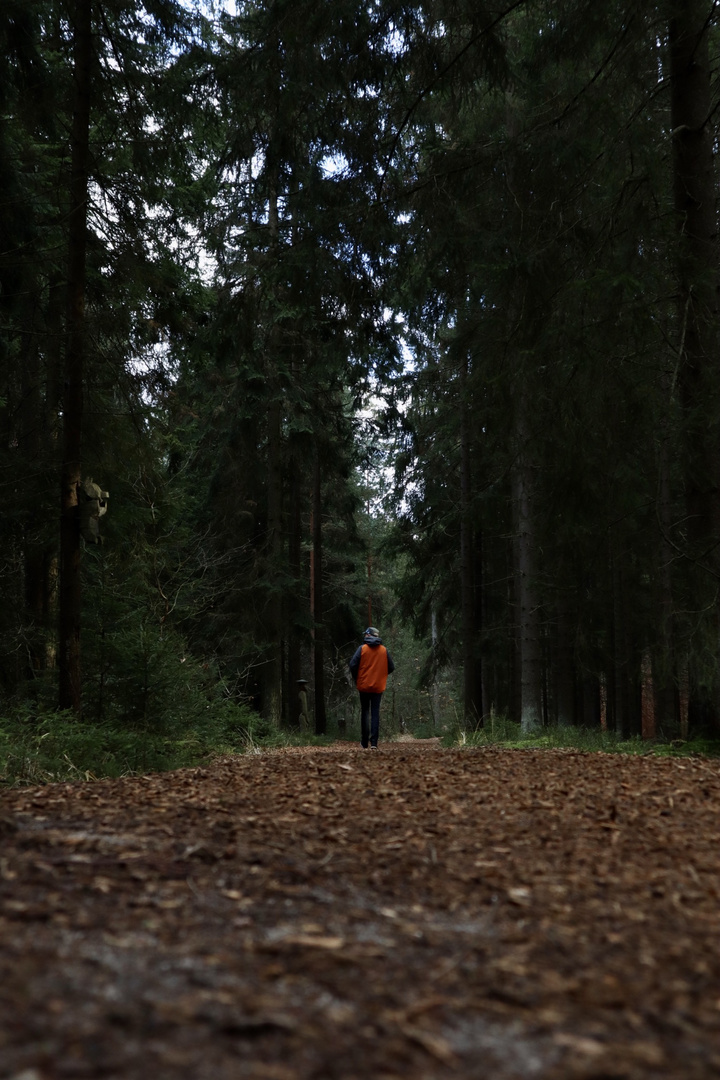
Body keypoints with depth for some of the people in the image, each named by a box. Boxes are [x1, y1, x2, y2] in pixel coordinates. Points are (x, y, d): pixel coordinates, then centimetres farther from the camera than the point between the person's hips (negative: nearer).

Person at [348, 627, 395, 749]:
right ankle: (374, 742, -7)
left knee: (364, 712, 11)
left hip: (364, 686, -1)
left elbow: (352, 665, -11)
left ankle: (364, 742, 12)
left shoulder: (362, 648, -6)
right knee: (375, 713, 2)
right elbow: (391, 667, 4)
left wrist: (356, 679, 3)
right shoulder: (384, 650, 1)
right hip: (378, 687, 1)